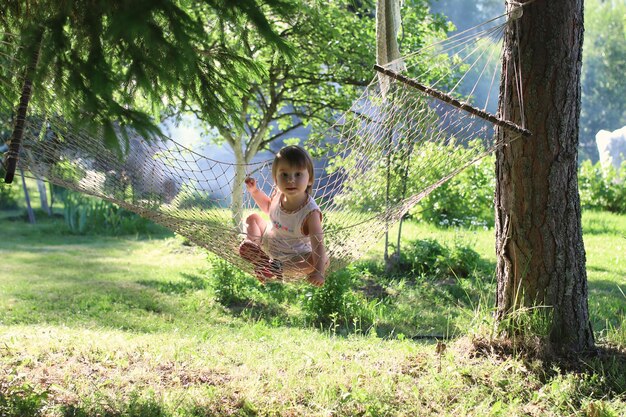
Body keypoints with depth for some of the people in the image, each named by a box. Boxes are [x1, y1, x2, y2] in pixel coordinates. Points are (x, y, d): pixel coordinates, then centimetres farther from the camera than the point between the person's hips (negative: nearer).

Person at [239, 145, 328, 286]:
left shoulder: (310, 212, -33)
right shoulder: (279, 194, -15)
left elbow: (318, 244, -37)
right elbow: (268, 207, 12)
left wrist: (318, 272, -50)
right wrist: (254, 190, -1)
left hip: (292, 256, -6)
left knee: (324, 261, -32)